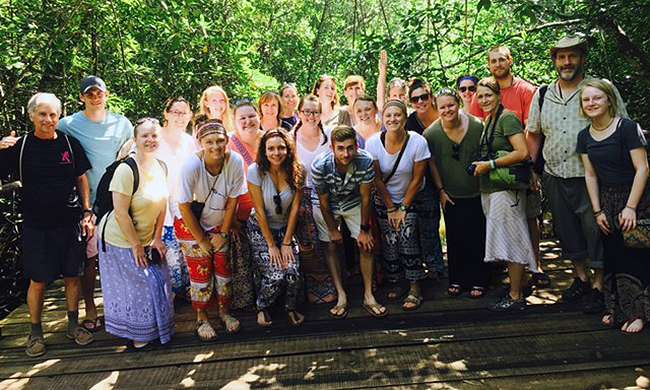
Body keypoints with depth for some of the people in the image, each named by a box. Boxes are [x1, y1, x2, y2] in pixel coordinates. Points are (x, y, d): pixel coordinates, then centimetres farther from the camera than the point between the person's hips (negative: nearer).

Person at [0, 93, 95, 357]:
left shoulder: (70, 143, 3)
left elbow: (81, 179, 9)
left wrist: (87, 211, 2)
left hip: (71, 223, 2)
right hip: (37, 226, -1)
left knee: (73, 275, 9)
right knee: (38, 281, 3)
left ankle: (73, 325, 26)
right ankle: (35, 333, 21)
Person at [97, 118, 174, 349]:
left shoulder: (161, 167, -2)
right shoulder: (126, 170, -24)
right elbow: (121, 213, -23)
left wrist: (157, 239, 2)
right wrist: (137, 246, -17)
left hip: (146, 238, 7)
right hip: (121, 240, -7)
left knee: (159, 281, 9)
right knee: (138, 286, 0)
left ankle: (155, 328, 30)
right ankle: (137, 337, 18)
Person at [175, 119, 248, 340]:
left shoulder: (235, 161, -20)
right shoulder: (192, 165, -28)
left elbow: (232, 202, -9)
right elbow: (184, 207, -20)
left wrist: (223, 233, -4)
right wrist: (202, 240, -12)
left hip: (219, 223, 3)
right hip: (191, 225, -3)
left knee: (224, 268, 6)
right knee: (201, 272, 0)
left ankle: (224, 312, 28)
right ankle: (202, 319, 19)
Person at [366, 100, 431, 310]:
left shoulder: (418, 142, -18)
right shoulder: (373, 143, -14)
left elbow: (417, 181, -11)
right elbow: (377, 180, -7)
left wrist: (403, 208, -8)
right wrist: (391, 209, -5)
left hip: (410, 199, -1)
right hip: (384, 200, 2)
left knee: (407, 236, -15)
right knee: (390, 241, -5)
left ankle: (414, 289, -5)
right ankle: (395, 283, 15)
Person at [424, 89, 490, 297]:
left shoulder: (477, 126, -10)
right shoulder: (431, 133, -9)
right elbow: (432, 164, 2)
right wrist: (441, 190, 1)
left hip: (476, 193, -1)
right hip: (451, 195, 1)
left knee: (477, 237, 4)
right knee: (454, 239, 9)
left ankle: (478, 281, 18)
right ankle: (456, 280, 23)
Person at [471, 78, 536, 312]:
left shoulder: (507, 118, -12)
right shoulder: (489, 120, 16)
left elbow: (522, 153, -21)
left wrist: (489, 165, -17)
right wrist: (480, 165, 11)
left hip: (505, 188, -9)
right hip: (489, 188, 9)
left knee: (511, 241, -3)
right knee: (507, 241, 15)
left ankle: (516, 298, 6)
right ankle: (516, 287, 26)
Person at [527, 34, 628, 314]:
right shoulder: (542, 95, 10)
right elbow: (533, 134, 17)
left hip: (590, 177, -4)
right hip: (554, 178, 4)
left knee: (595, 230, -2)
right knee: (566, 230, 13)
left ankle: (598, 286, 13)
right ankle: (581, 277, 30)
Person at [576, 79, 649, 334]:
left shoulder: (627, 128, -12)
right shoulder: (585, 136, 5)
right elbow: (590, 174, 8)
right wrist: (597, 210, 3)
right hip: (607, 201, 5)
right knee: (612, 257, 7)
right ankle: (618, 309, 20)